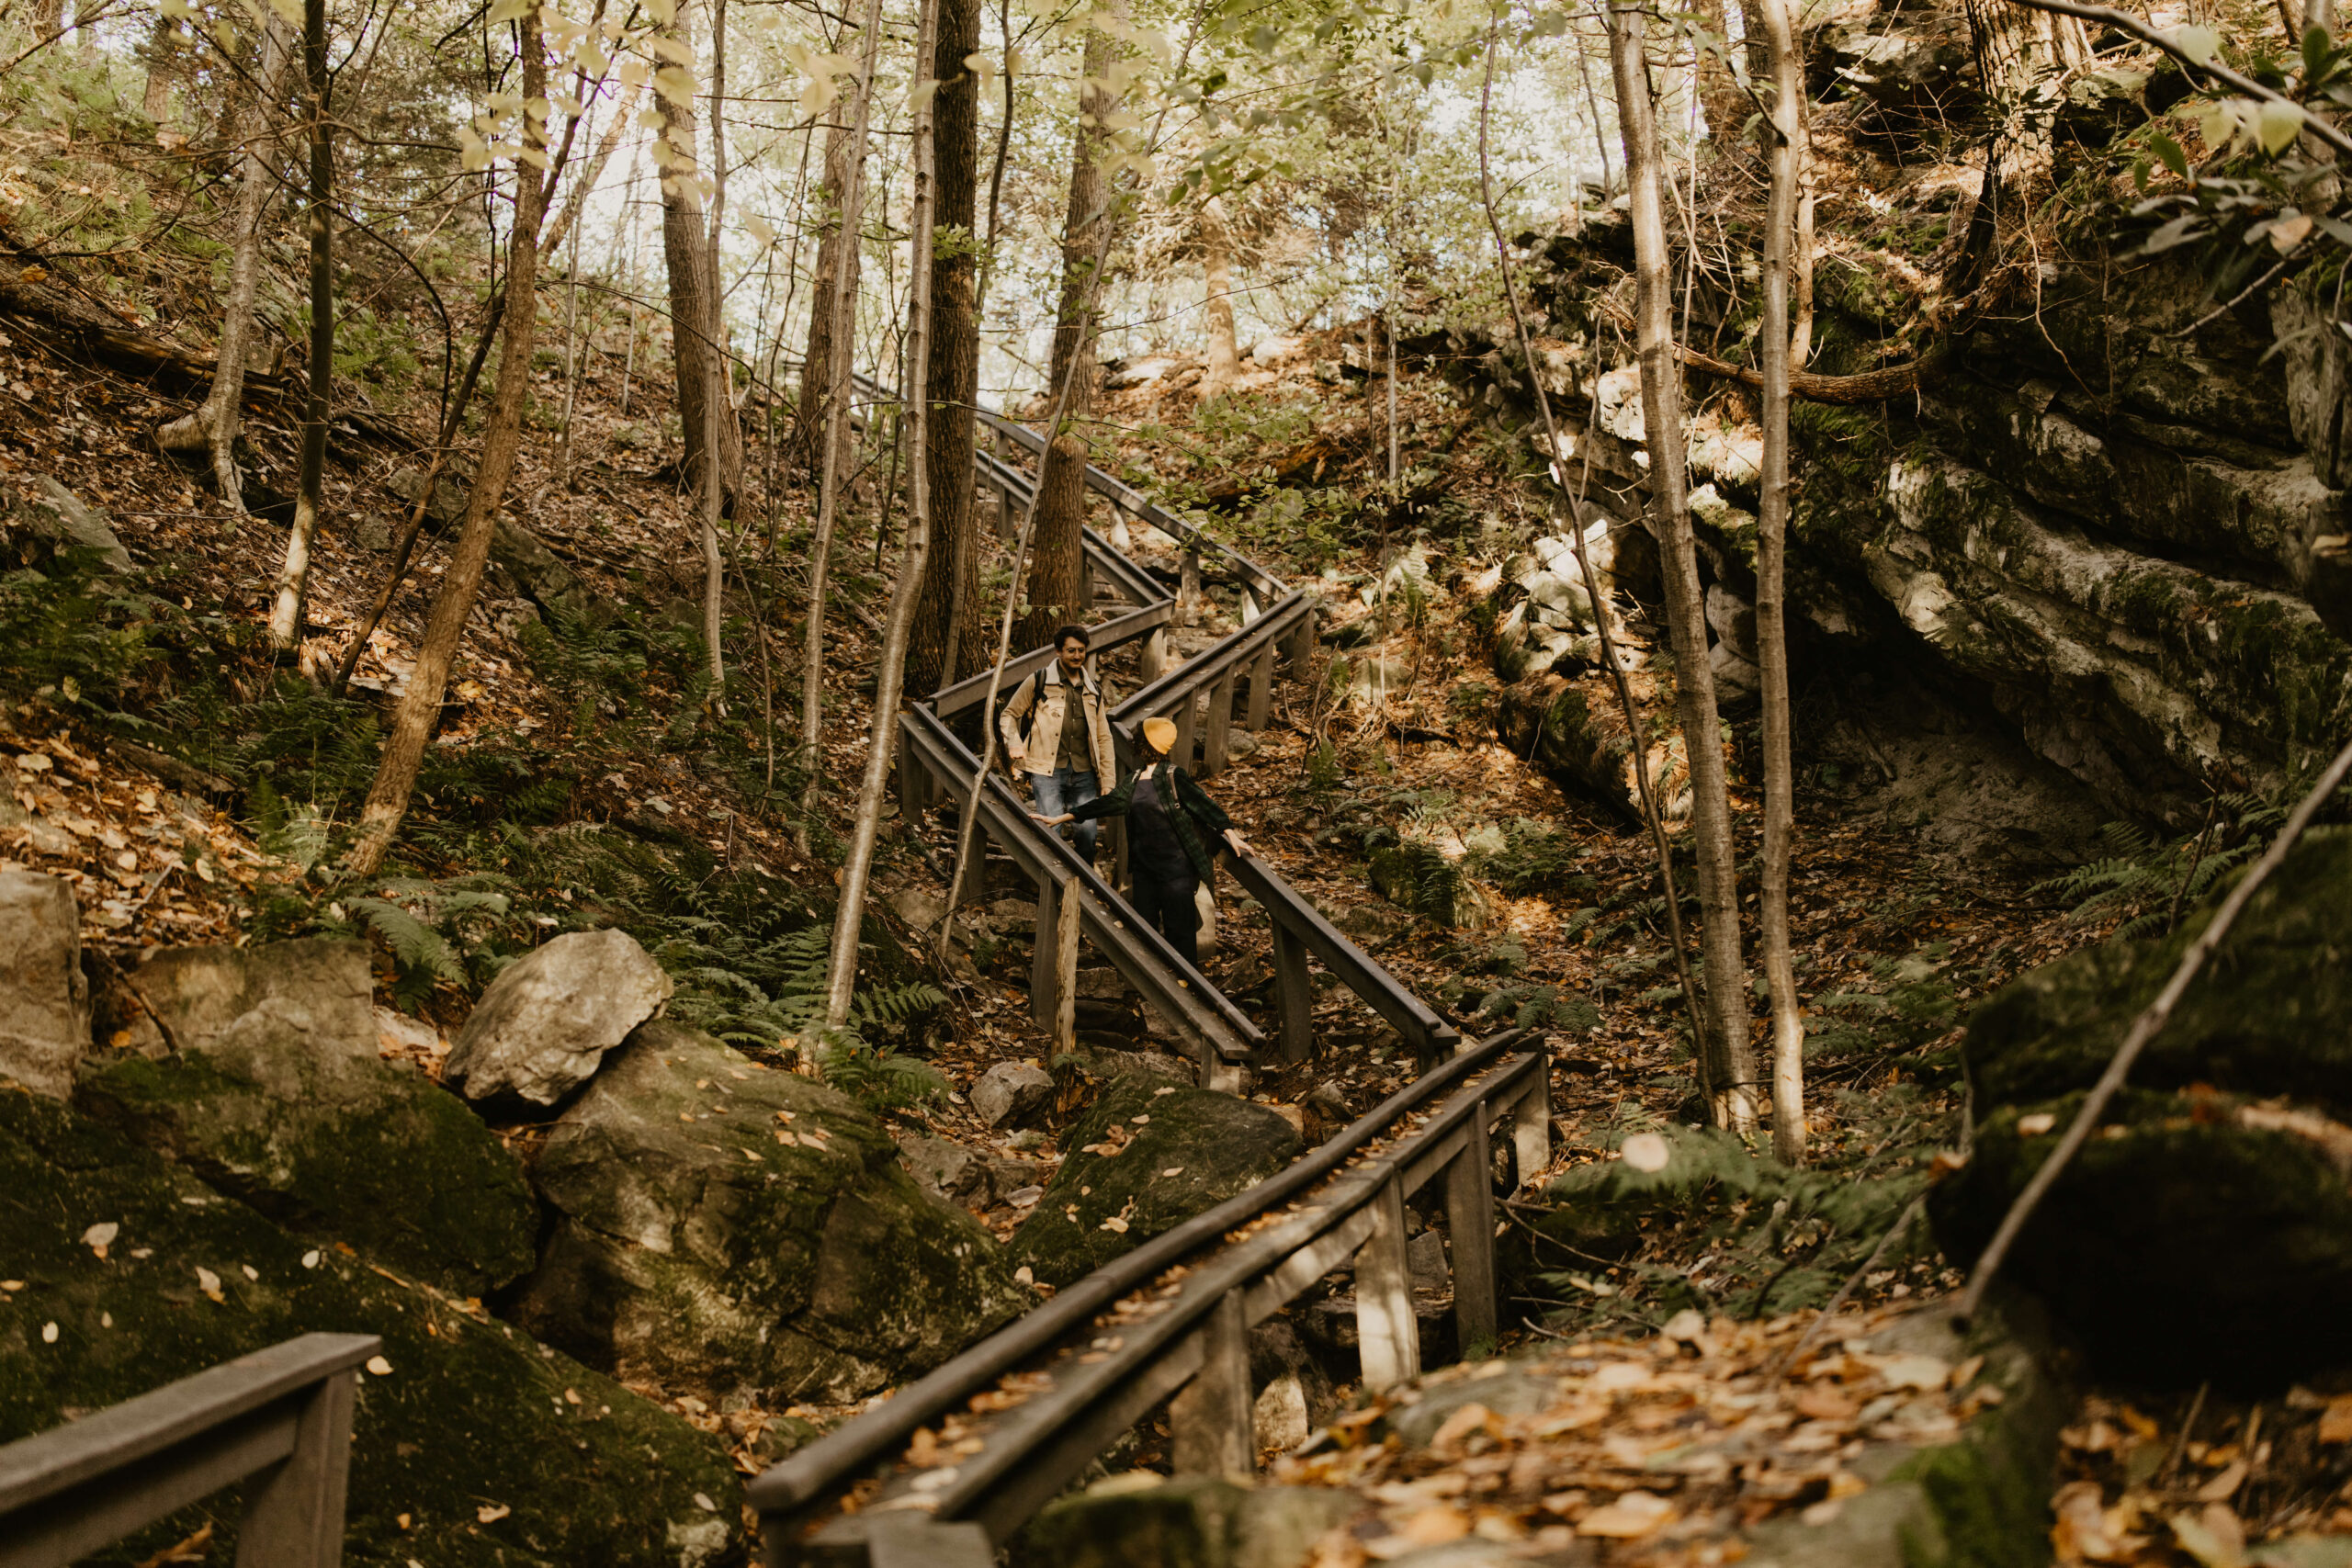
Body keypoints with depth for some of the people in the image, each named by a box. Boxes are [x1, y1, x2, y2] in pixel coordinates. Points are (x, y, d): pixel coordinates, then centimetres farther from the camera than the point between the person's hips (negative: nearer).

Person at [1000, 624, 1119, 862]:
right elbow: (1009, 715, 12)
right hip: (1048, 771, -4)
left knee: (1088, 832, 1)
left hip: (1084, 773, 4)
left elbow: (1103, 737, 19)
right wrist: (1014, 744, -8)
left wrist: (1108, 781, 13)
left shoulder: (1093, 689, 17)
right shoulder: (1039, 682, 4)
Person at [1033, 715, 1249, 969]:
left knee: (1179, 930, -3)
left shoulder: (1173, 776, -8)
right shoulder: (1136, 781, 11)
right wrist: (1060, 818, 15)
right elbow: (1108, 803, 15)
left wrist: (1230, 834, -15)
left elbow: (1203, 804, -8)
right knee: (1145, 927, 11)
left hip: (1175, 866, -7)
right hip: (1144, 866, 7)